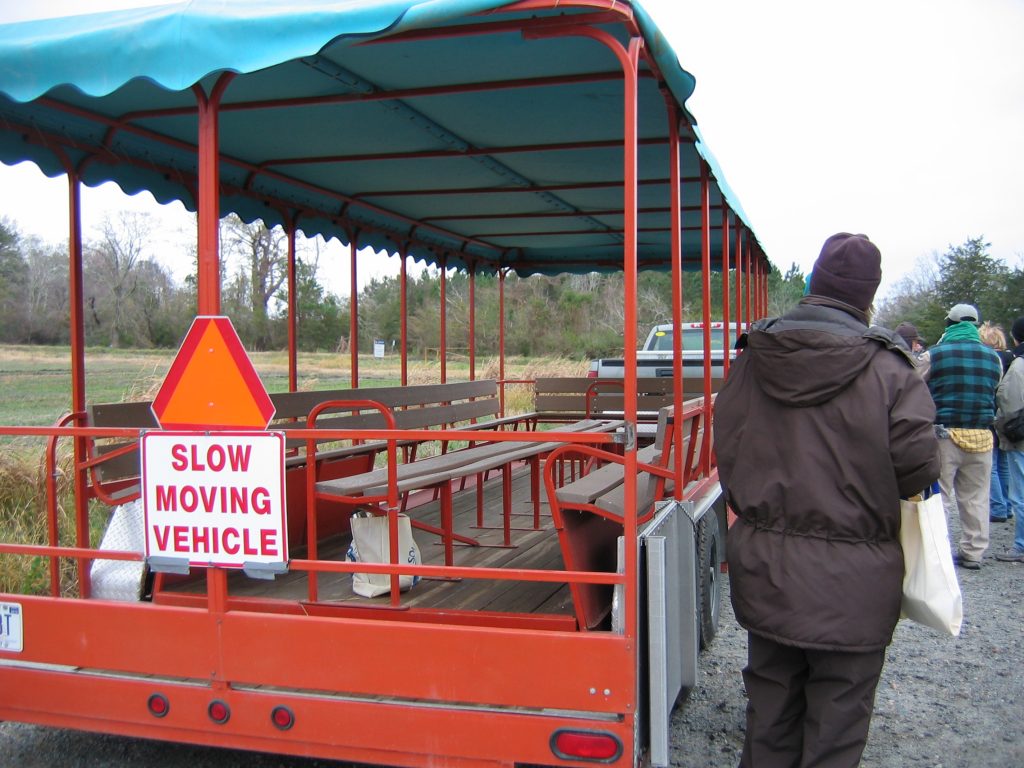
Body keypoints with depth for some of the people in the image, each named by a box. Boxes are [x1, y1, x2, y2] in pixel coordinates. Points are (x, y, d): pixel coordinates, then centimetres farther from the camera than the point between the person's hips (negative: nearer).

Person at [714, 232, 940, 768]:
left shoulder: (752, 360, -1)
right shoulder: (886, 368, -14)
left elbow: (727, 454, 5)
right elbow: (917, 467, -14)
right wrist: (868, 494, 8)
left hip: (764, 565, 4)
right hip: (850, 577, -4)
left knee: (770, 712, 19)